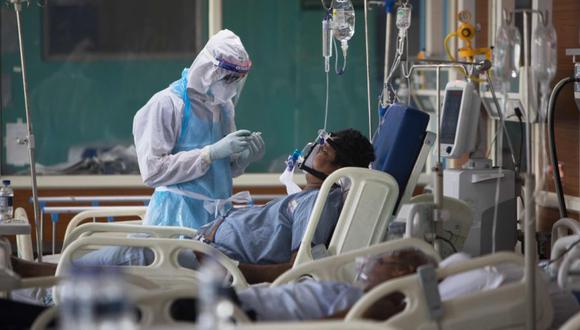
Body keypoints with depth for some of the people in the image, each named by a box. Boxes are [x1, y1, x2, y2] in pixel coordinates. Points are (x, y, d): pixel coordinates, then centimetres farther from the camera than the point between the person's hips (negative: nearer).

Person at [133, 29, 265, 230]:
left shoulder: (224, 106, 14)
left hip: (219, 215, 6)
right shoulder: (165, 104, -7)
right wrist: (212, 152, -18)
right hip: (177, 217, -6)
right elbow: (152, 171, -15)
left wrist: (245, 157, 2)